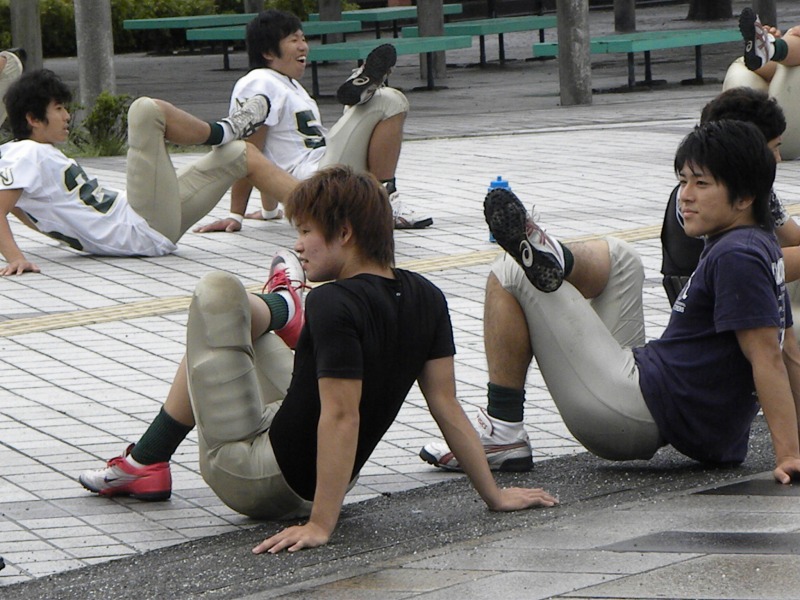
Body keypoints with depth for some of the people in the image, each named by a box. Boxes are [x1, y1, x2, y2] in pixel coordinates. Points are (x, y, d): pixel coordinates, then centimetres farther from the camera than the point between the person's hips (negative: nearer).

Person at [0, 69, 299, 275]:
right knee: (147, 110, -17)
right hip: (146, 231, -11)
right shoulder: (25, 156, -12)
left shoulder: (44, 154, 16)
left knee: (243, 154, 14)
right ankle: (223, 131, 10)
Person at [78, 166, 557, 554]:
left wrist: (320, 526, -32)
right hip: (319, 481, 8)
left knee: (219, 294, -1)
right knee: (239, 312, 21)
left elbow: (342, 416, -32)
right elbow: (447, 404, -4)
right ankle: (282, 314, 49)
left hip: (254, 481, -8)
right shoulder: (425, 299, -4)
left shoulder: (335, 303, -26)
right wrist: (495, 494, 3)